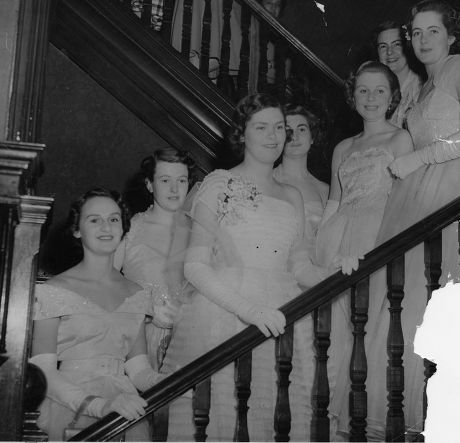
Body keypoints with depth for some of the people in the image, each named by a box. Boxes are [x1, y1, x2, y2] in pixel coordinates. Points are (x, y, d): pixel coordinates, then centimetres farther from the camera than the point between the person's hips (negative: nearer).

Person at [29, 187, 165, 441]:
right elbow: (42, 372, -7)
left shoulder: (136, 294, 15)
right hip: (68, 410, -4)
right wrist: (98, 404, -21)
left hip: (126, 415, 5)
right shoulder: (53, 291, 0)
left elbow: (138, 368, 11)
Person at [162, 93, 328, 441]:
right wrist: (249, 309, -17)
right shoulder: (220, 184, 2)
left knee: (273, 411, -2)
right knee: (220, 410, -9)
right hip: (221, 316, -4)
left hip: (282, 321, 4)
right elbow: (195, 266, -5)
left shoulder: (292, 197, 16)